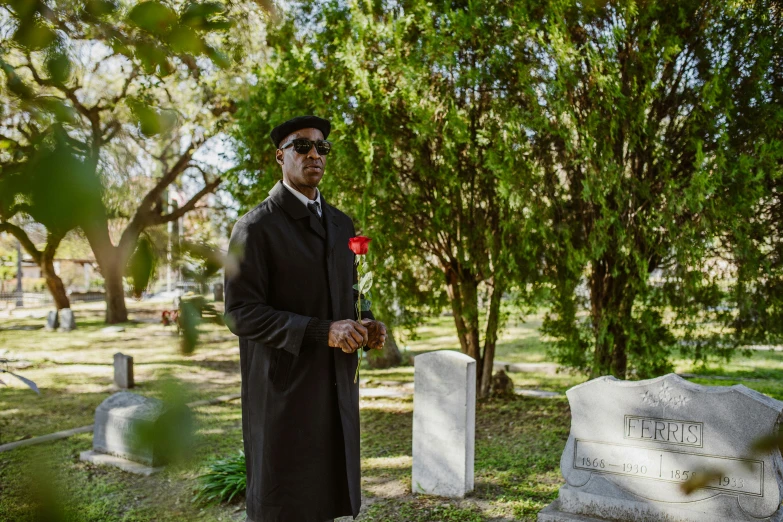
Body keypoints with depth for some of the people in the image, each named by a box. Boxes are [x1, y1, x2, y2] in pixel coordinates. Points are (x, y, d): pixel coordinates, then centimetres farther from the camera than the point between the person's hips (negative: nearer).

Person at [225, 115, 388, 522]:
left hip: (336, 390, 6)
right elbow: (240, 313, -14)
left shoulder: (341, 224, 13)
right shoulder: (255, 227, -8)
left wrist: (365, 325, -1)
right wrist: (320, 332, -22)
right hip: (283, 392, -6)